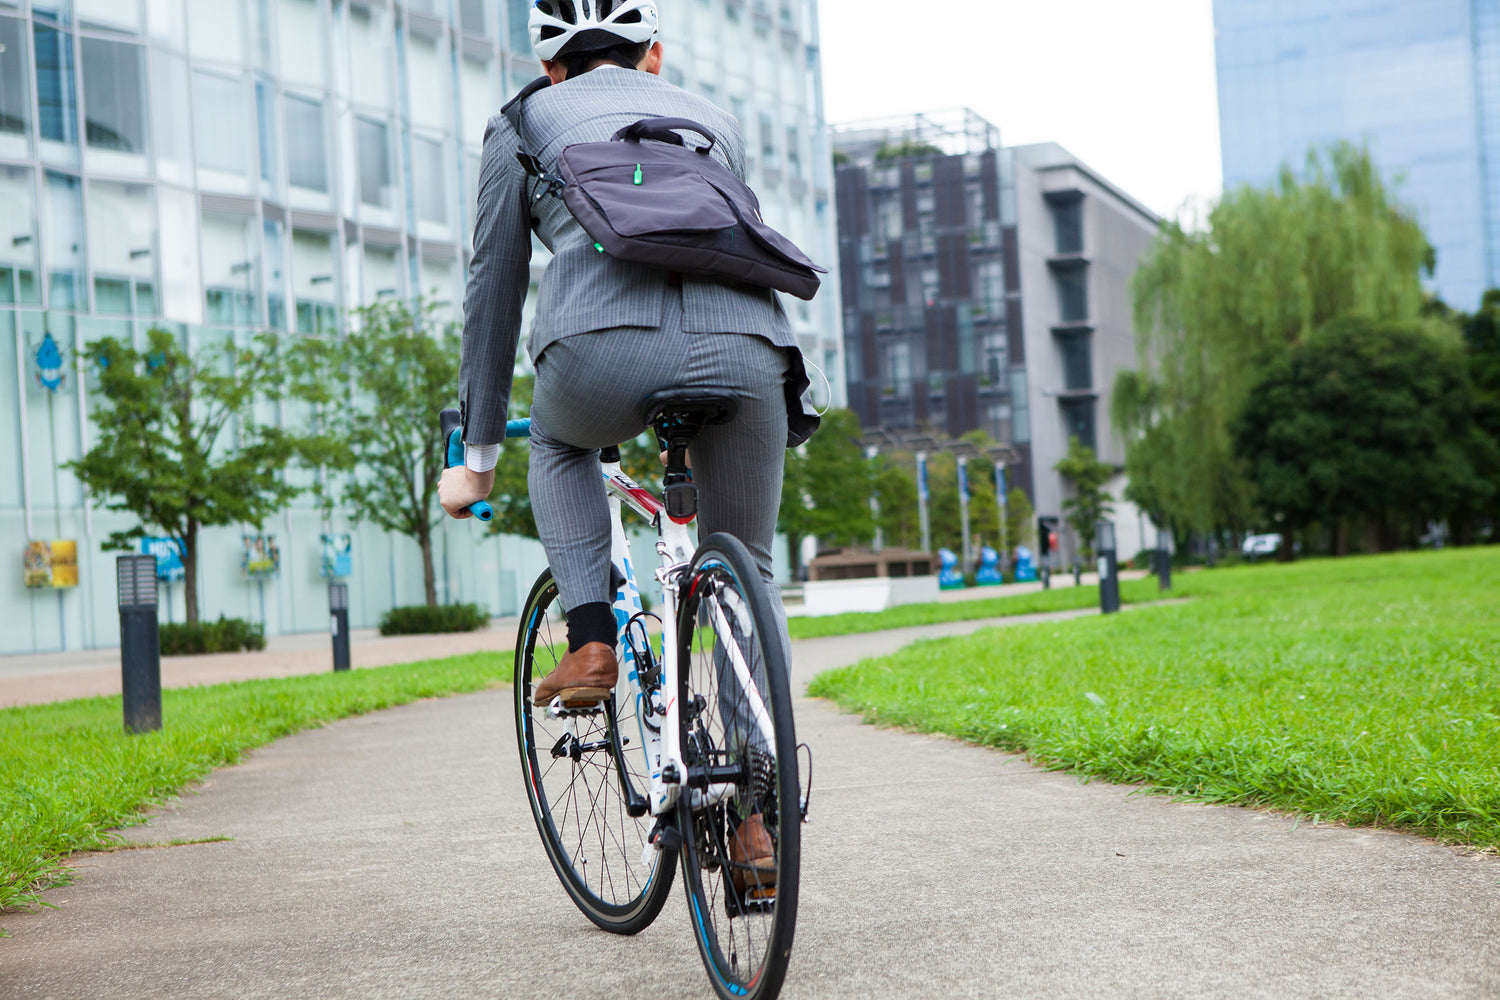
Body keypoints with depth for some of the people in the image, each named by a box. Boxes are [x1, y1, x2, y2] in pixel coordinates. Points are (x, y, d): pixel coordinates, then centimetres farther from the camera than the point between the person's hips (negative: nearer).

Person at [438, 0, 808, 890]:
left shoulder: (524, 124, 25)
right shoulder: (716, 120, 33)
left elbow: (494, 291, 25)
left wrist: (478, 454, 32)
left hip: (609, 351, -2)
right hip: (745, 349, 2)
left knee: (561, 441, 35)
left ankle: (592, 642, 18)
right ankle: (757, 809, 15)